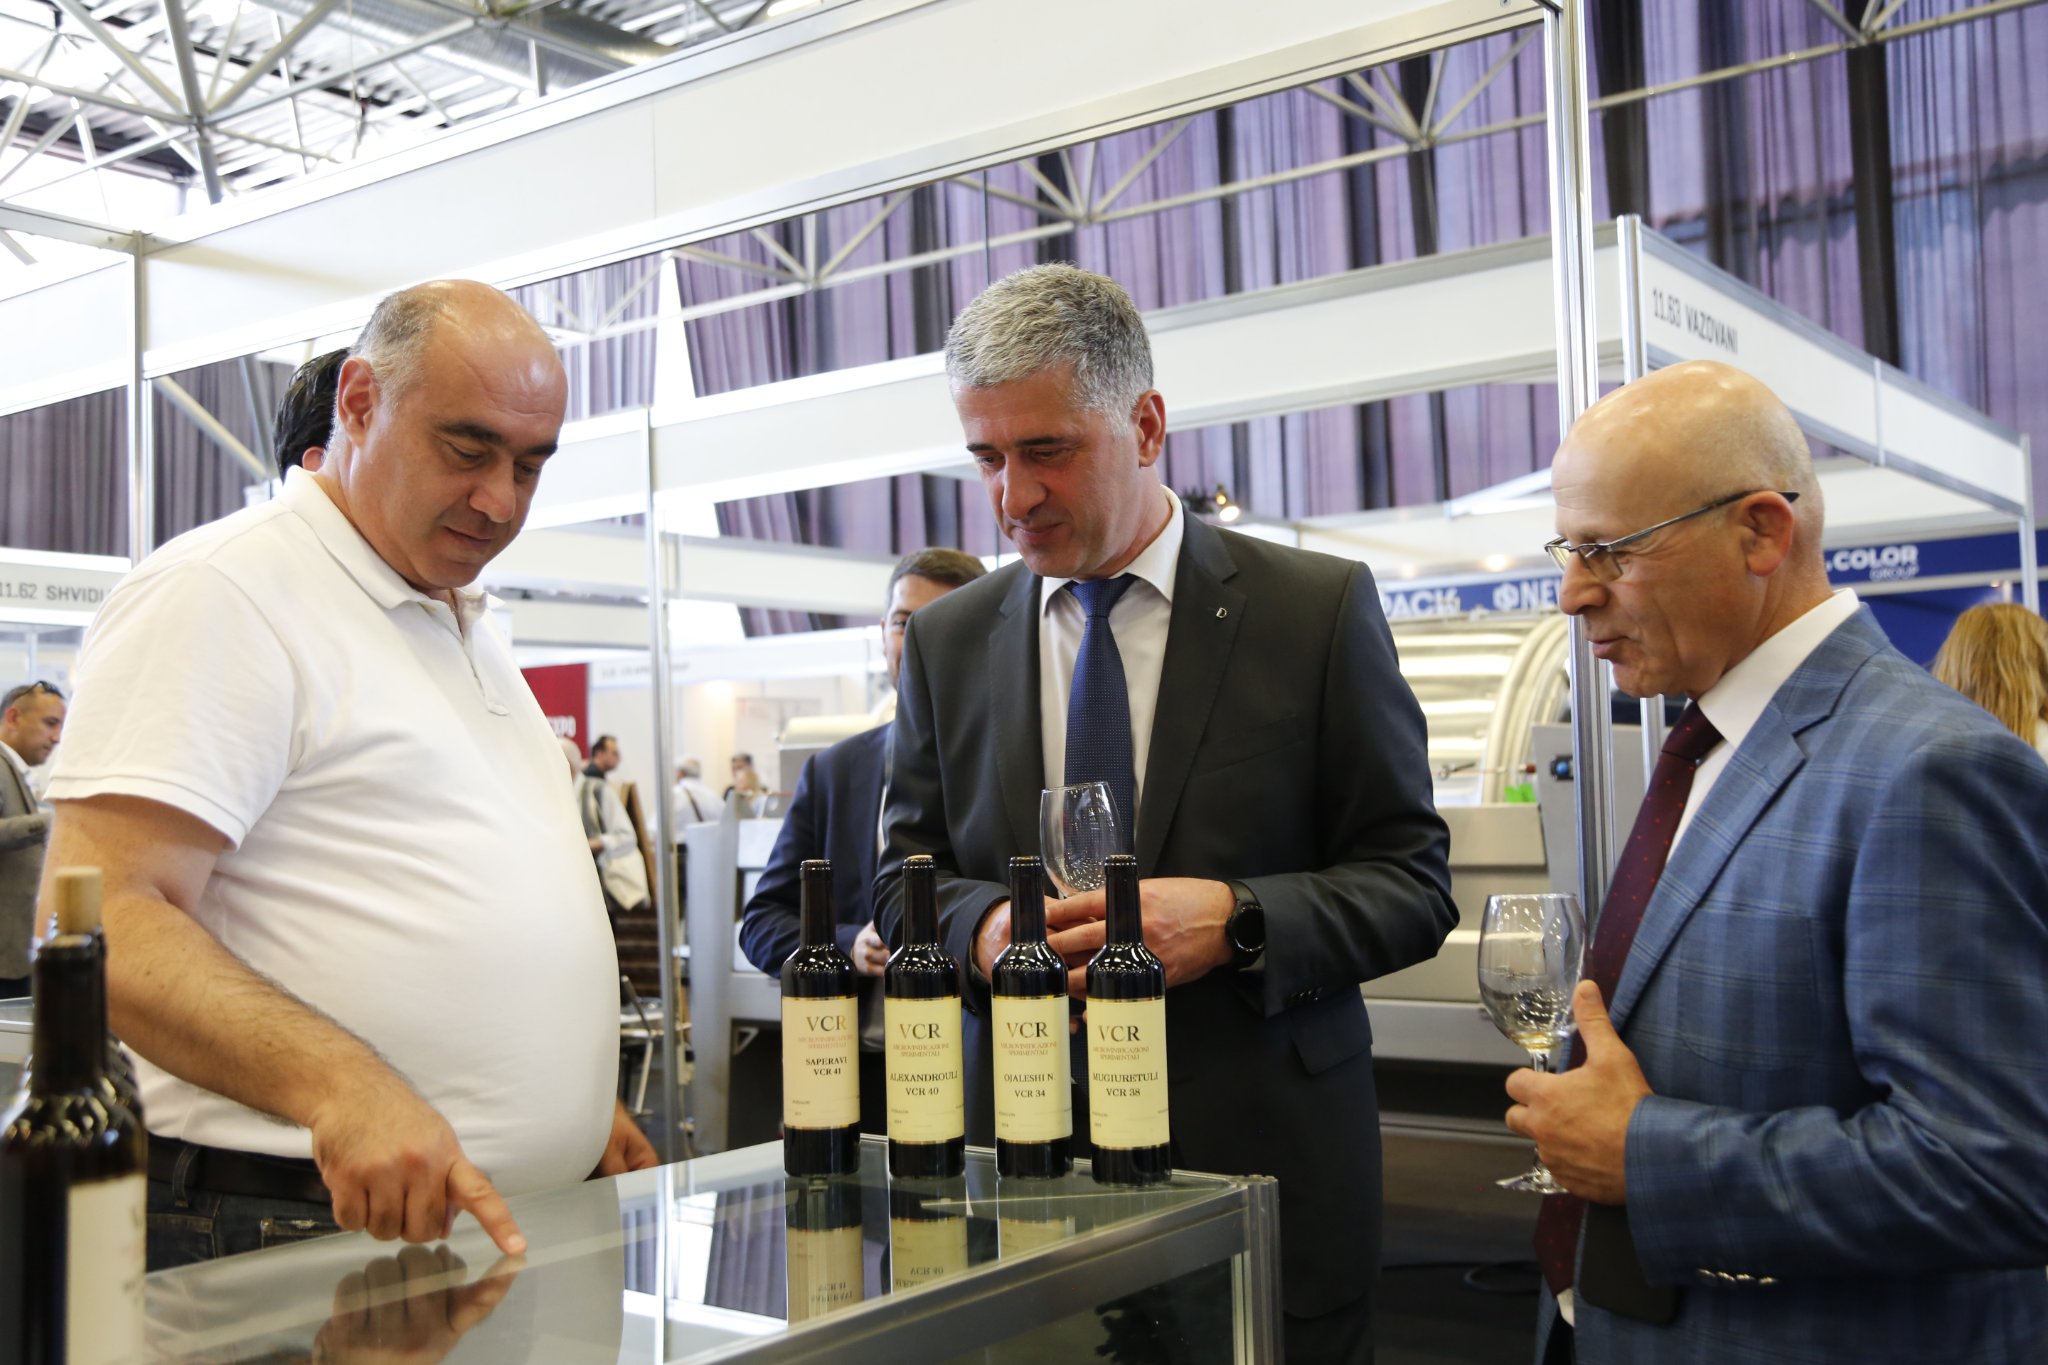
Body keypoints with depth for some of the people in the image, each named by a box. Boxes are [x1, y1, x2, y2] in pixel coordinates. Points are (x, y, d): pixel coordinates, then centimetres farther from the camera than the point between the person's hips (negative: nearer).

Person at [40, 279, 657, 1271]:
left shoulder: (469, 630, 17)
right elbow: (105, 916, -21)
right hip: (305, 1224, -8)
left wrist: (580, 1103, 16)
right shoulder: (222, 593, -11)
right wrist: (339, 1084, -34)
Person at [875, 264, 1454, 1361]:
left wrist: (1235, 920, -20)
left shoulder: (1319, 609, -3)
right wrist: (983, 924, -12)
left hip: (1265, 1158, -2)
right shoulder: (948, 640, 7)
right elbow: (906, 879, 10)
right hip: (1022, 1148, 2)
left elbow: (1414, 883, -3)